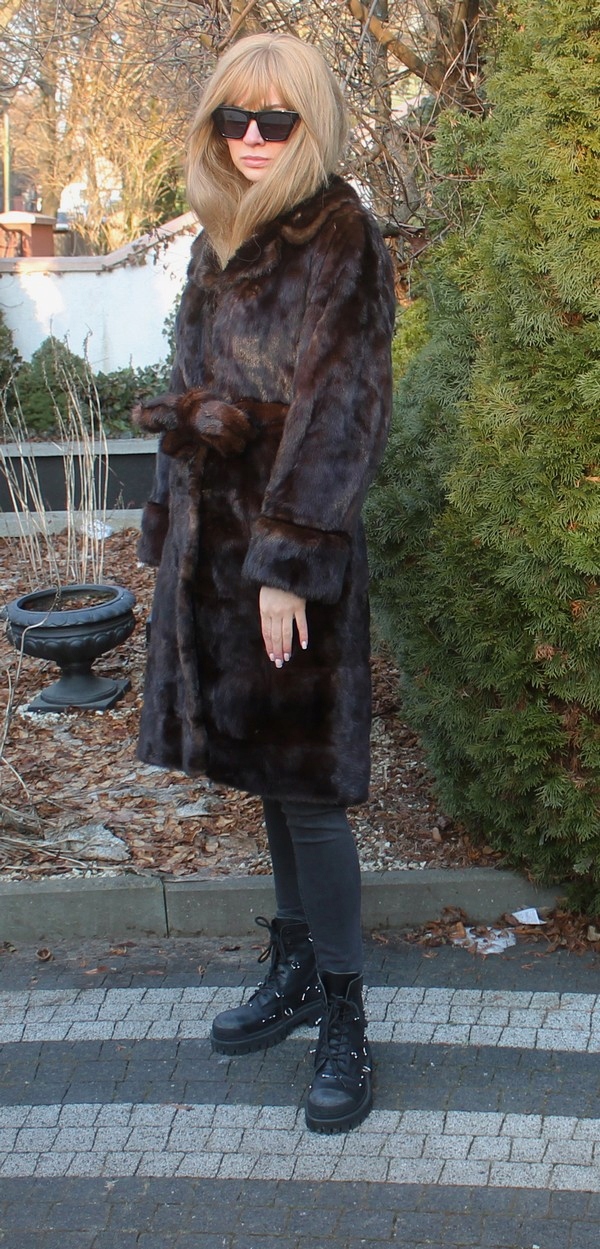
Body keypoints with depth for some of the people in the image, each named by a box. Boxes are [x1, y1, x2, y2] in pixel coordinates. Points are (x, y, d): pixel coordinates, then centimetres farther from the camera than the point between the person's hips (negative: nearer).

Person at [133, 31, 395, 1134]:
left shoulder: (341, 239, -9)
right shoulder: (222, 241, 14)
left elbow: (334, 410, -15)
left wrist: (286, 560, -18)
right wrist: (170, 531, 14)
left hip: (295, 544, -7)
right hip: (215, 535, 7)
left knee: (304, 784, -2)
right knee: (262, 768, 15)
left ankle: (343, 1017, 14)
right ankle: (294, 972, 31)